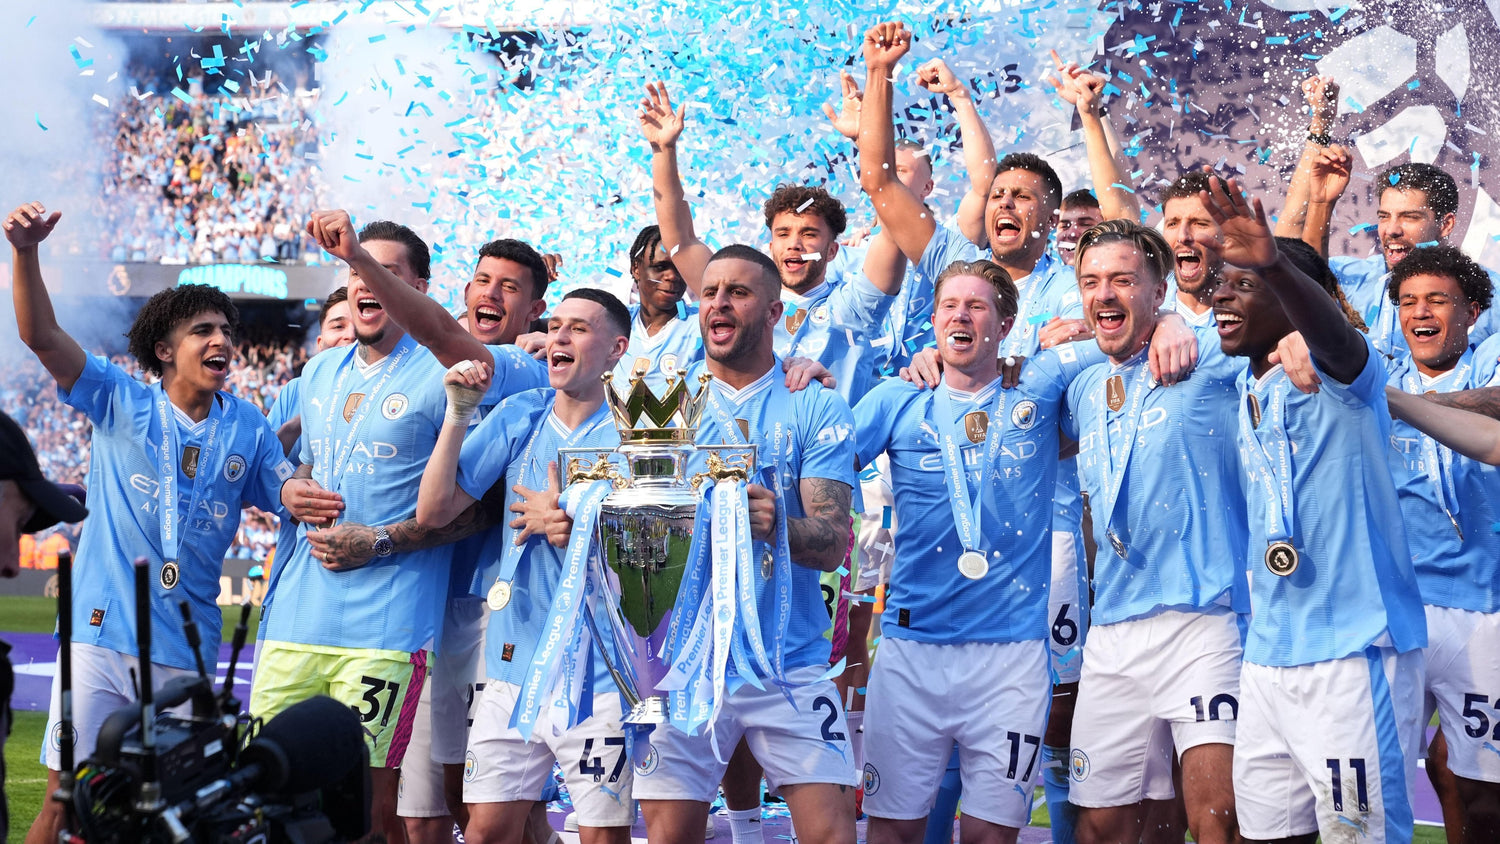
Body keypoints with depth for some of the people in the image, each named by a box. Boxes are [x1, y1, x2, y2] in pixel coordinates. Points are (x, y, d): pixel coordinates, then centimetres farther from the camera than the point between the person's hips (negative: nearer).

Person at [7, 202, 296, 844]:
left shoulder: (248, 428, 10)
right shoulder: (120, 403, 4)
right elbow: (41, 335, -5)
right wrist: (25, 251, -20)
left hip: (187, 652, 2)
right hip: (103, 635, -2)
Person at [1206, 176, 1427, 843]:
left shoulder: (1334, 374, -8)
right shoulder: (1244, 392, 14)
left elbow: (1333, 330, -32)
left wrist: (1273, 262, -51)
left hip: (1354, 655, -7)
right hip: (1268, 657, 7)